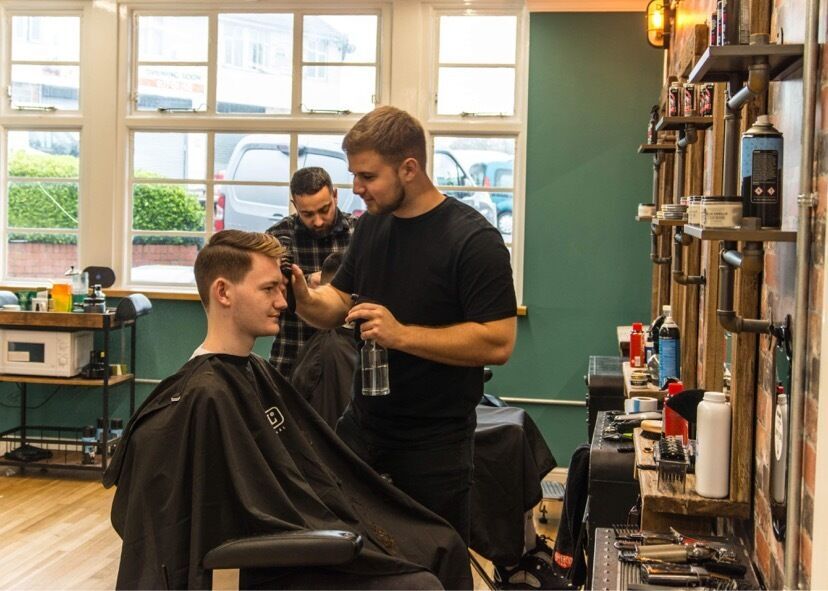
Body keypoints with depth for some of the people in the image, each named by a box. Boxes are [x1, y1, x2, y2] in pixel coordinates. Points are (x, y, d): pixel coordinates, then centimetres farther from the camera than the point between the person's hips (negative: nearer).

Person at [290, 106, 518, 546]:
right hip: (362, 425, 6)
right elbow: (339, 304, 14)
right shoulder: (371, 225, 7)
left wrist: (402, 334, -25)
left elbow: (498, 343, -21)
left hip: (435, 442, -6)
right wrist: (305, 298, -9)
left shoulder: (473, 240, -15)